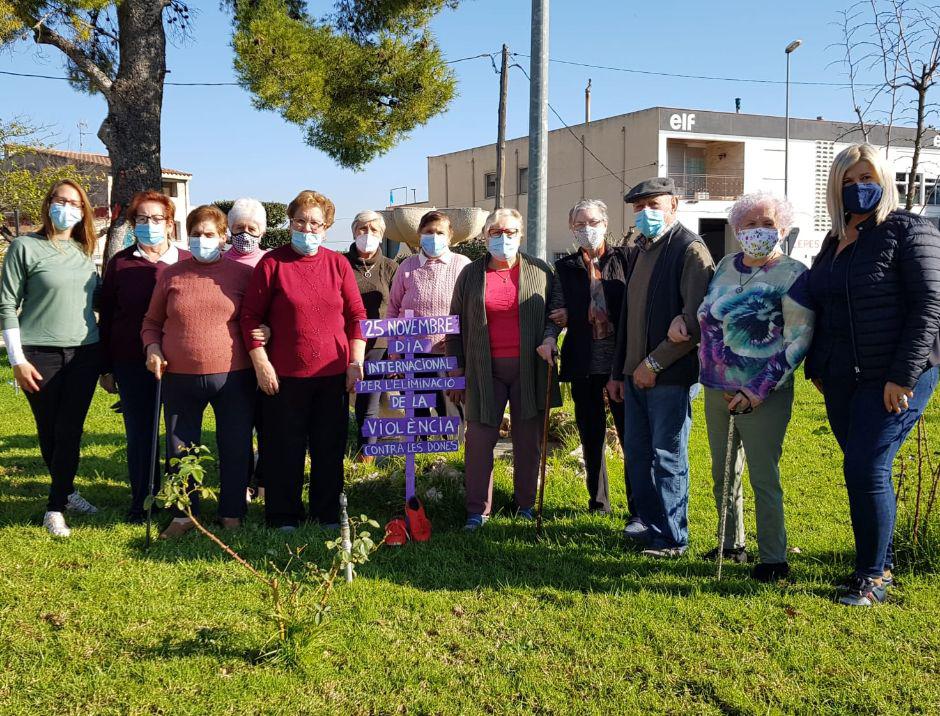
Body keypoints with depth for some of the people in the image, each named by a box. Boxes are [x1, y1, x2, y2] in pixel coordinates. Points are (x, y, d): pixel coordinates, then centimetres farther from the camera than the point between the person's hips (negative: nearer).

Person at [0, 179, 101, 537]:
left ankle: (56, 506, 9)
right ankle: (65, 491, 24)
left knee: (70, 431, 0)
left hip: (84, 353, 3)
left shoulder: (84, 252, 9)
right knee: (49, 432, 7)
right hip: (41, 355, -3)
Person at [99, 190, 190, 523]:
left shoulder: (187, 262, 2)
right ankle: (141, 501, 21)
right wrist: (106, 367, 4)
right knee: (139, 433, 7)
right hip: (132, 363, 1)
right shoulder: (120, 262, 4)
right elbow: (106, 316, 7)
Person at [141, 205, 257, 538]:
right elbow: (152, 321, 15)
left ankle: (232, 514, 22)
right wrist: (152, 347, -3)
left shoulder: (242, 273, 2)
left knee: (235, 448, 6)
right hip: (179, 377, 2)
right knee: (180, 448, 10)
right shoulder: (171, 275, 7)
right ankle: (183, 514, 25)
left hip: (232, 376, -2)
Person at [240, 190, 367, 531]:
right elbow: (251, 317, -2)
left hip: (333, 375, 3)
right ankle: (283, 517, 21)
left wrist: (356, 362, 0)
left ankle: (328, 515, 25)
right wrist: (261, 364, -8)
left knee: (330, 449, 11)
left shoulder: (338, 263, 5)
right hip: (284, 376, -2)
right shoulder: (272, 262, -2)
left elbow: (356, 315, 7)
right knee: (285, 451, 7)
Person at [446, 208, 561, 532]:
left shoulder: (540, 271, 5)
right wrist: (456, 367, 5)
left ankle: (525, 503, 21)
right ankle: (478, 509, 7)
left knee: (529, 440, 7)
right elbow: (457, 323, 9)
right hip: (485, 370, 0)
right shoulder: (471, 274, 6)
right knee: (480, 439, -1)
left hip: (529, 369, 0)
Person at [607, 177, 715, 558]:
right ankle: (647, 521, 28)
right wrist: (618, 371, 18)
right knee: (637, 453, 14)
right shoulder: (642, 251, 16)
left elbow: (695, 322, -18)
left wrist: (654, 362, -16)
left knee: (668, 457, 0)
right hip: (636, 373, 8)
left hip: (670, 376, -8)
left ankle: (672, 537, 10)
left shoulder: (690, 250, -10)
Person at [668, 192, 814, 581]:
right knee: (723, 474, 16)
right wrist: (682, 318, 3)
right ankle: (731, 545, 32)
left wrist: (758, 390, -20)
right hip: (716, 390, 7)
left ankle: (773, 559, 11)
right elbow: (707, 312, 26)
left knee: (764, 478, -1)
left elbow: (798, 340, -16)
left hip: (762, 397, -7)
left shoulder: (792, 275, -11)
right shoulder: (726, 265, 9)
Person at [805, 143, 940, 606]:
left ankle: (873, 576, 2)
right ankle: (880, 563, 23)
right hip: (843, 379, 7)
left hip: (895, 378, -7)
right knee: (864, 470, 11)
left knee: (866, 469, -11)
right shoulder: (835, 242, 15)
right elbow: (820, 308, 22)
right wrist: (816, 367, 16)